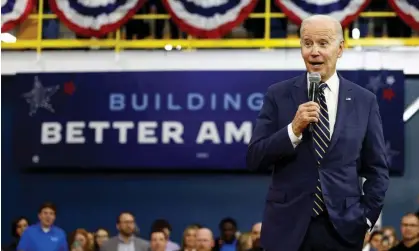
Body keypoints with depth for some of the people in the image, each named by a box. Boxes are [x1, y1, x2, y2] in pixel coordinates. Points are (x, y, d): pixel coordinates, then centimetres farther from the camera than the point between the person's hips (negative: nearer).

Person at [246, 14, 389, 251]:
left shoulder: (364, 100, 4)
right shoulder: (278, 95, 2)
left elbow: (378, 168, 8)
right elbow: (254, 159, -3)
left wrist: (367, 217, -1)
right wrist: (293, 129, -14)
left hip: (343, 227, 0)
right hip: (288, 225, 0)